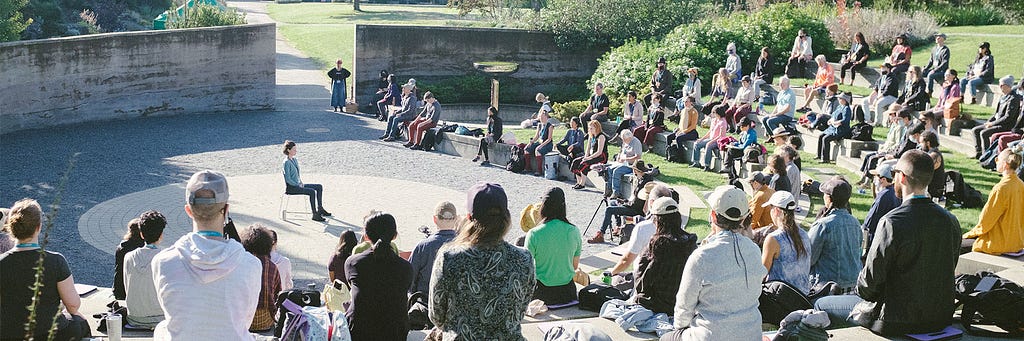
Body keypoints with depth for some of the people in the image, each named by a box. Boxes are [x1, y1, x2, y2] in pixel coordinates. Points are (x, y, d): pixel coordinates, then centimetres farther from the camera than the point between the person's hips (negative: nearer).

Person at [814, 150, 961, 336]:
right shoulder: (950, 220, -2)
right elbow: (947, 272, 9)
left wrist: (863, 291, 5)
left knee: (821, 305, 11)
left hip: (898, 322, -7)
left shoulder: (892, 222, -23)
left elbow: (870, 280, -18)